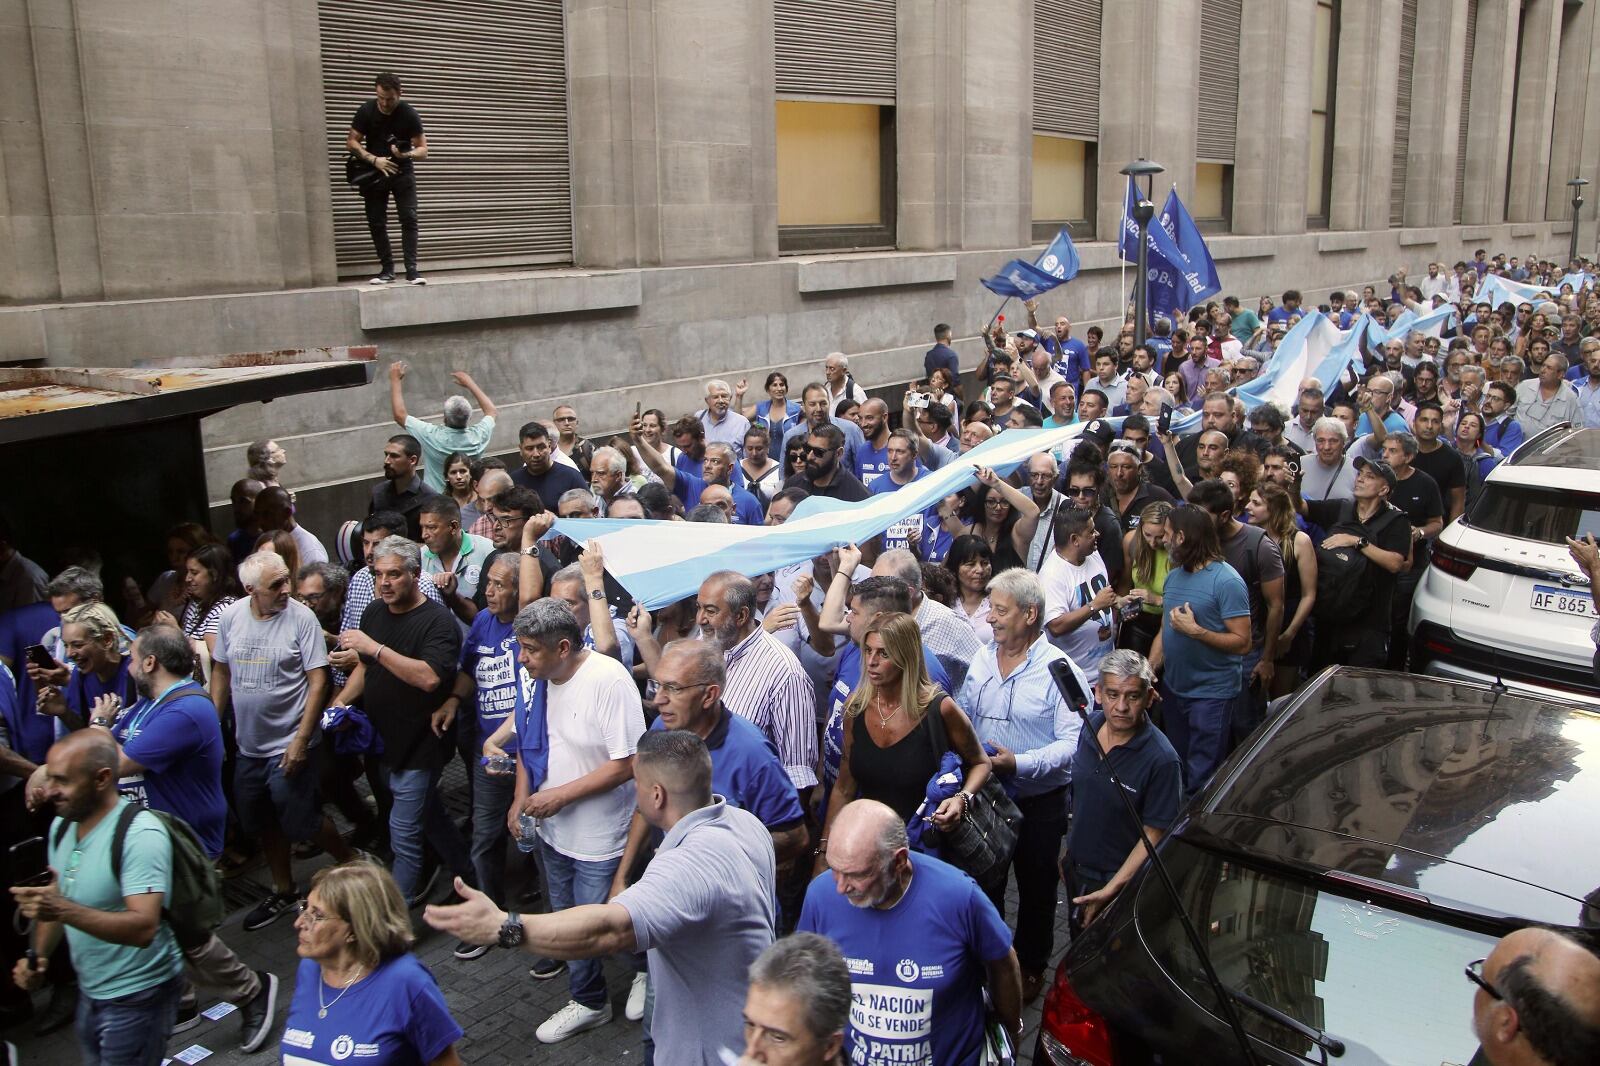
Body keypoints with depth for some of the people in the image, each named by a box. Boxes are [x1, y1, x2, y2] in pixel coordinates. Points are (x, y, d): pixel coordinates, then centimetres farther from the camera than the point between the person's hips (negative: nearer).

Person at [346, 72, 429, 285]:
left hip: (402, 171, -2)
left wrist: (406, 154, -30)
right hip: (374, 172, 2)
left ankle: (412, 270, -14)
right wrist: (374, 159, -19)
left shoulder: (409, 115, -11)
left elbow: (423, 149, -8)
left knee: (409, 219, -13)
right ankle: (387, 269, 9)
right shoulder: (366, 111, -8)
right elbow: (351, 142, -4)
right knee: (376, 222, 0)